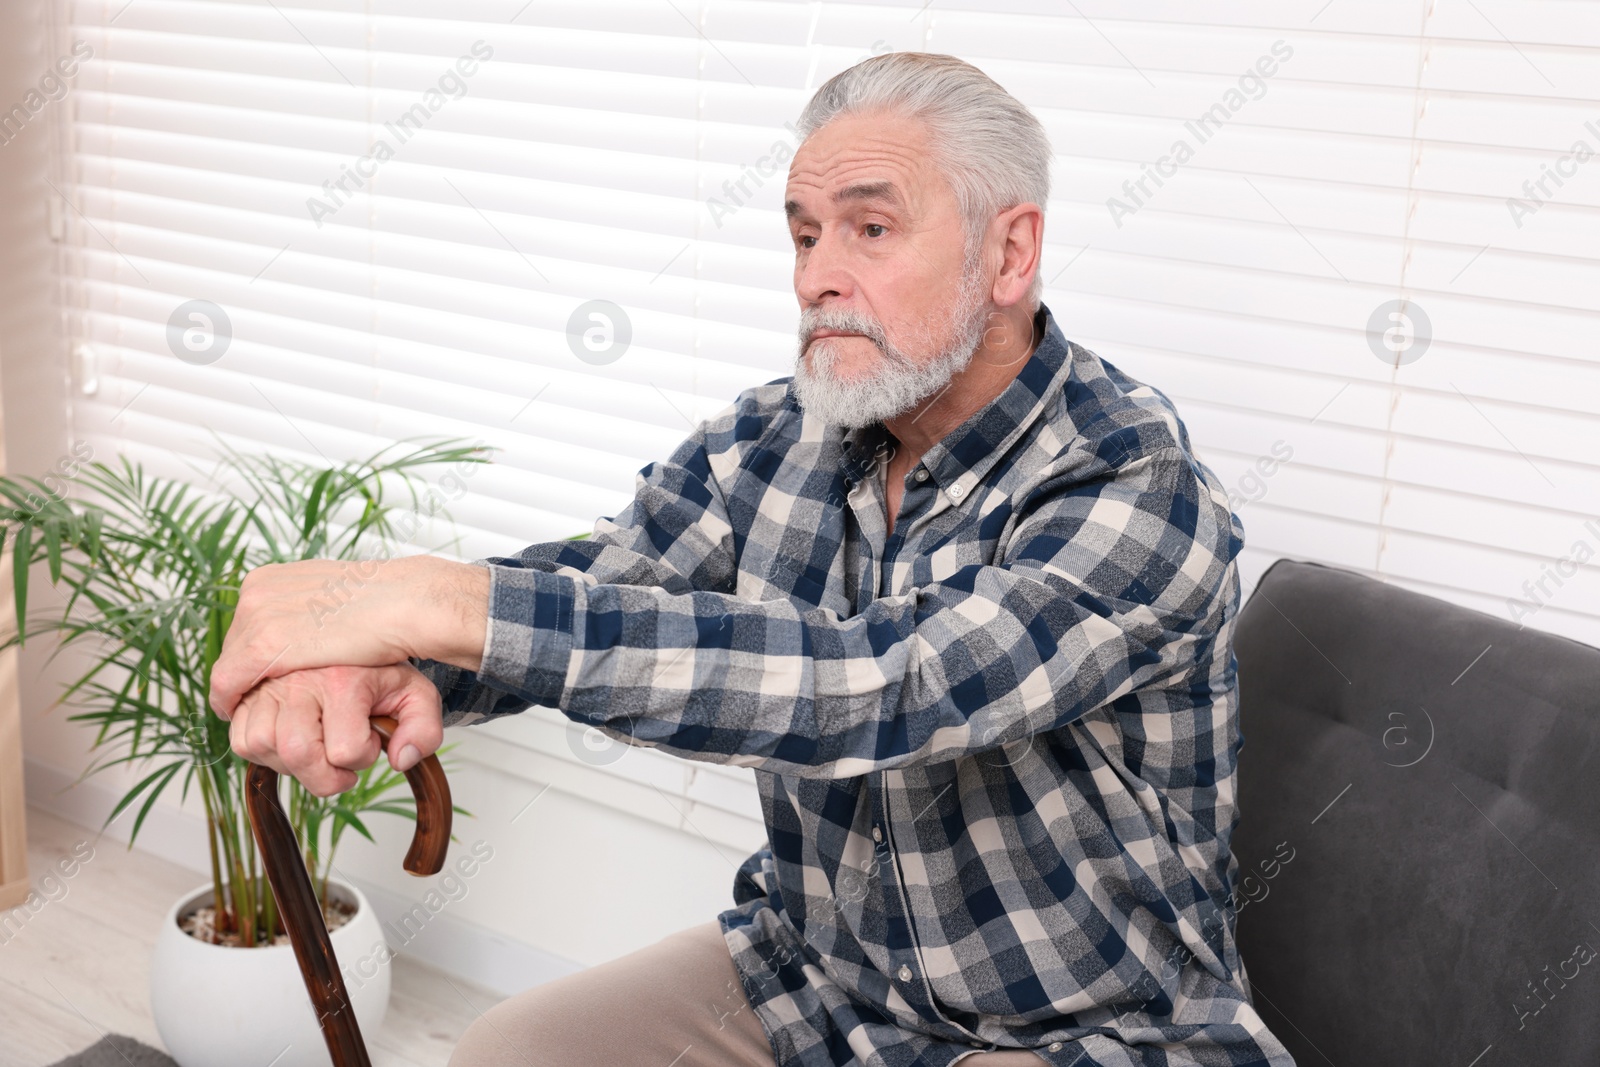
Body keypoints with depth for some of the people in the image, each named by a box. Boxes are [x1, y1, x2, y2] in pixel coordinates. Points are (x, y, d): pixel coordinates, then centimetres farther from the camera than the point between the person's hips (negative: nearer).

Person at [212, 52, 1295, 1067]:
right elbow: (570, 593, -10)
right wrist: (366, 665, -34)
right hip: (806, 972, 6)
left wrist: (442, 601, -40)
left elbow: (871, 686, -37)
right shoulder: (776, 441, -3)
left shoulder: (1140, 492, -24)